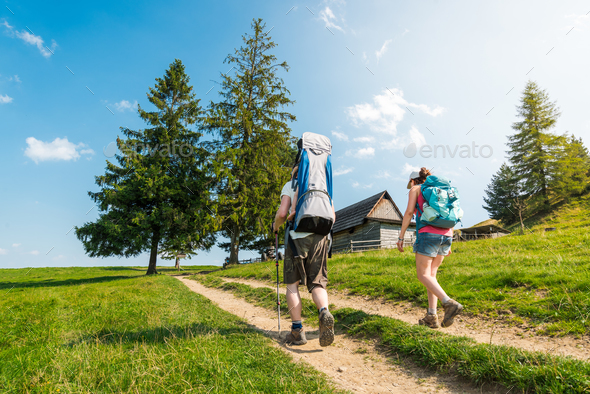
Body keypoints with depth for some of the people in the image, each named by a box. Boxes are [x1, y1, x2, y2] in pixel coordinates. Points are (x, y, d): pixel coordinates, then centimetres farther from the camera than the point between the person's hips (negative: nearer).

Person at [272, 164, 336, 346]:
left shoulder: (290, 185, 9)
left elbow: (282, 213, -4)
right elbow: (332, 216, 12)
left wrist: (275, 226, 16)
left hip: (298, 237, -3)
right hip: (320, 237, 3)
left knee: (292, 284, 8)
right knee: (317, 283, 8)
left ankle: (297, 330, 4)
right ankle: (324, 313, -20)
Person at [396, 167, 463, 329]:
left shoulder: (415, 189, 9)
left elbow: (409, 212, -5)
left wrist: (401, 237, -4)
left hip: (428, 234, -6)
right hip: (446, 236, 7)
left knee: (423, 275, 1)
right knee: (431, 274, 13)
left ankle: (449, 303, -19)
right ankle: (432, 316, 7)